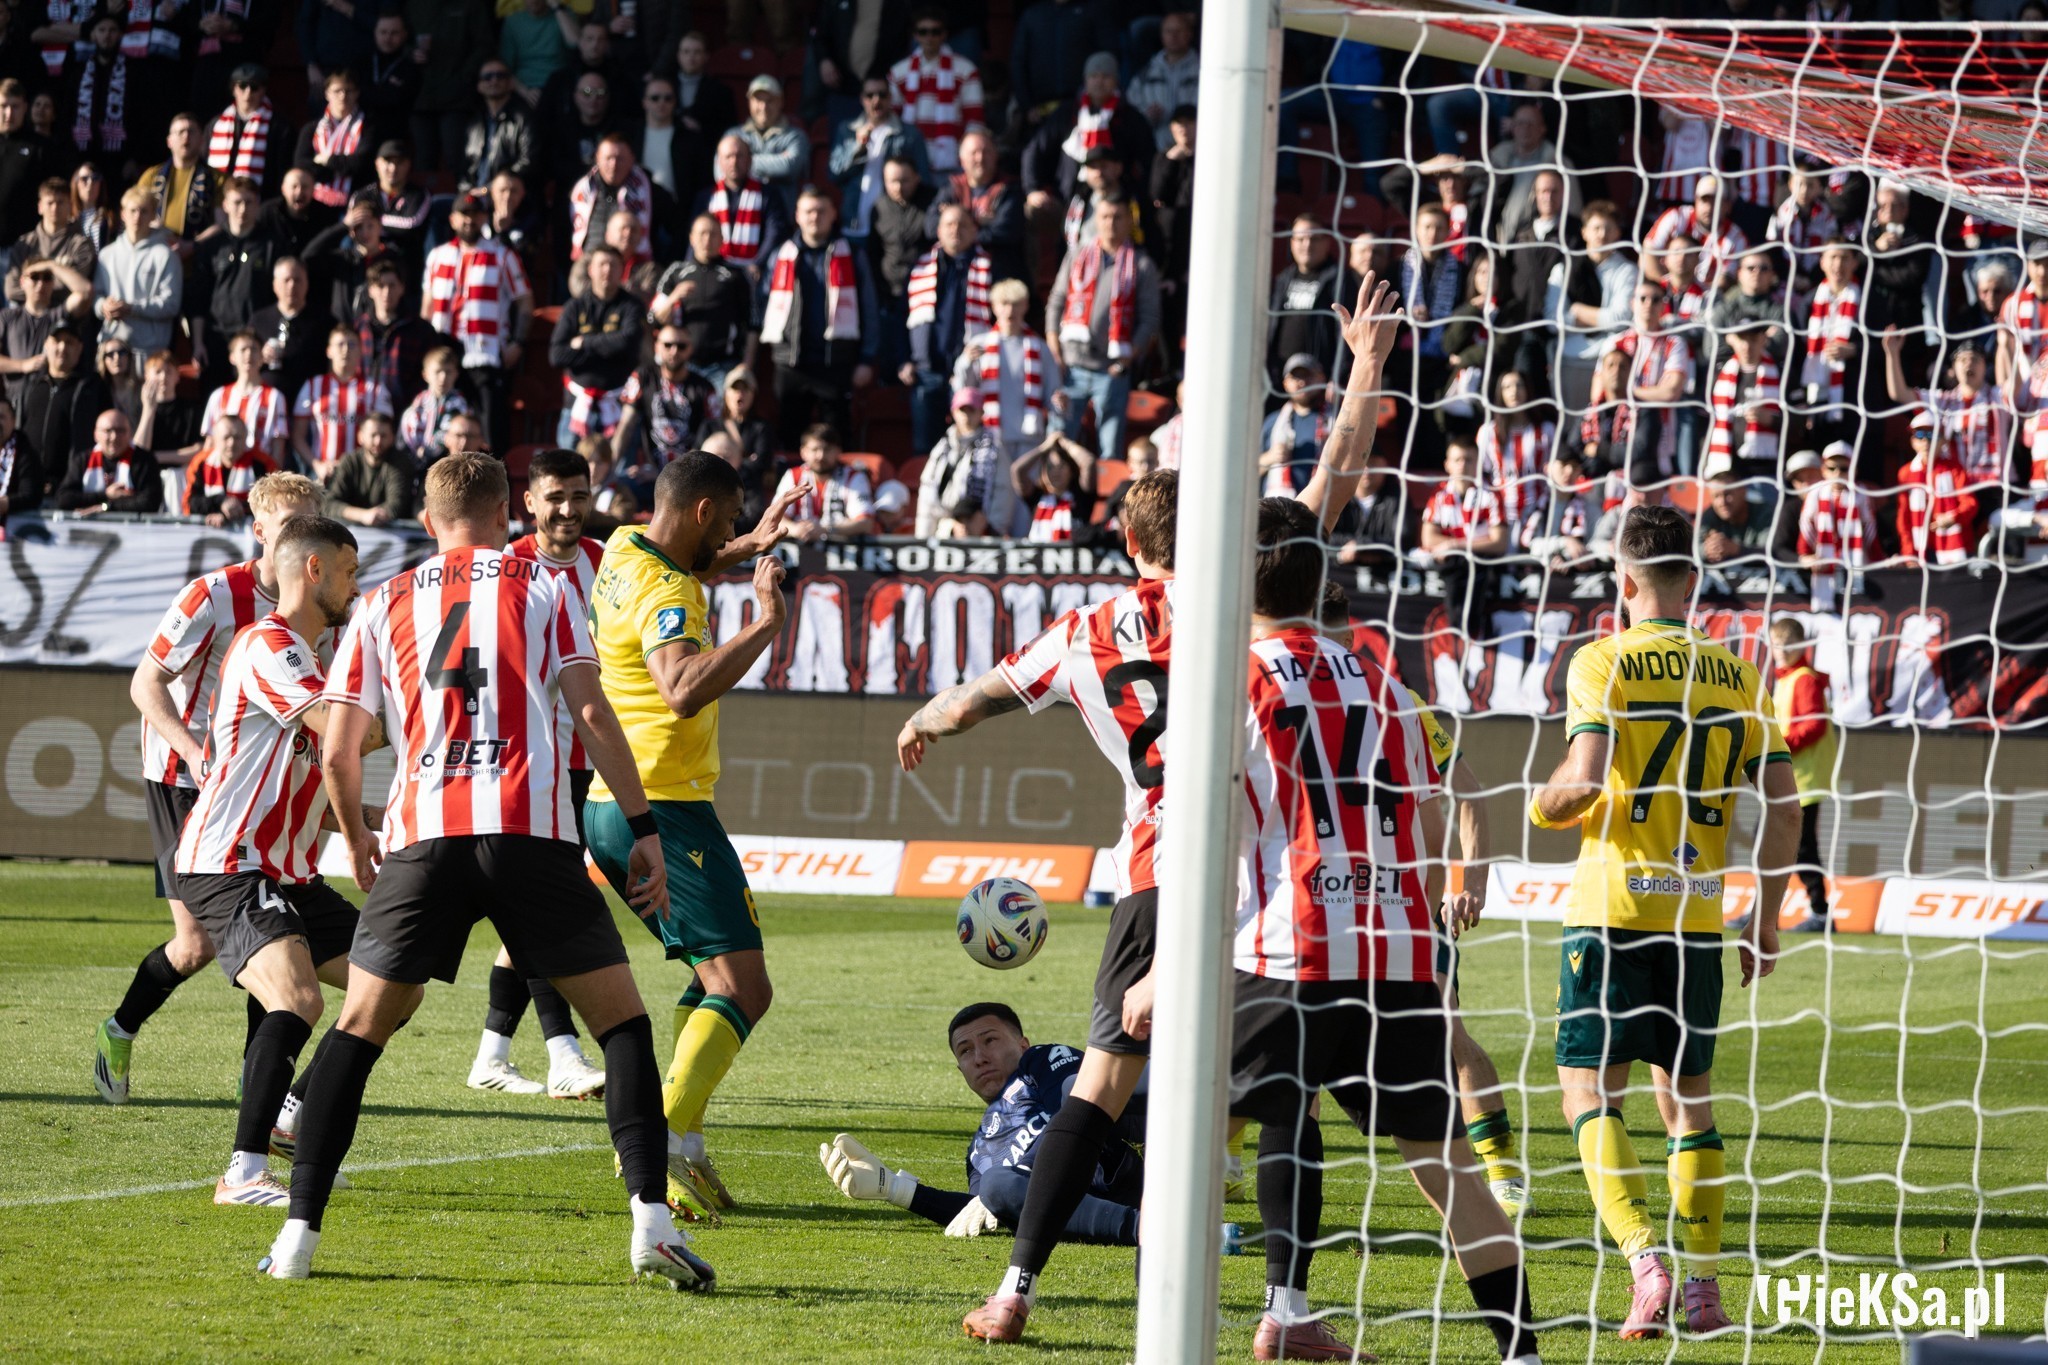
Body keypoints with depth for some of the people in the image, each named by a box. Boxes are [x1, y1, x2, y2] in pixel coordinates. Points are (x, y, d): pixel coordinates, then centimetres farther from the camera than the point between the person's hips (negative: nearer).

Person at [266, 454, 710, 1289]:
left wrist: (357, 844, 29)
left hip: (422, 835, 1)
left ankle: (299, 1233, 5)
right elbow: (591, 714, 1)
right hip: (531, 831, -1)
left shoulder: (383, 605, 17)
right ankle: (650, 1217, -7)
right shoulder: (543, 591, 12)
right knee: (621, 1019, 8)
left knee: (360, 1027, 13)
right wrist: (643, 830, 4)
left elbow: (338, 752, 13)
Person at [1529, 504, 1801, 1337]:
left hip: (1613, 904, -4)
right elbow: (1781, 799, 4)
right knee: (1687, 1095, 15)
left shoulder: (1603, 662, -5)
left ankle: (1645, 1259, -19)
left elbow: (1587, 777, -18)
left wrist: (1544, 806, 6)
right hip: (1697, 913, 4)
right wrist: (1766, 918, 12)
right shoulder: (1735, 673, 8)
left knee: (1589, 1091, -1)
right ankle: (1702, 1285, 14)